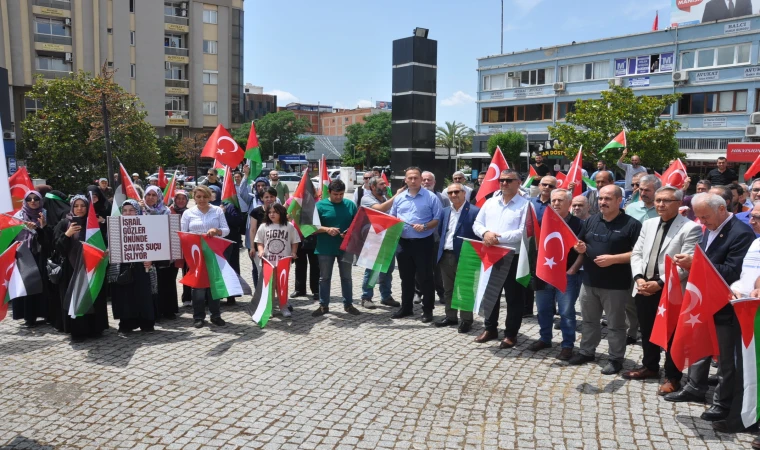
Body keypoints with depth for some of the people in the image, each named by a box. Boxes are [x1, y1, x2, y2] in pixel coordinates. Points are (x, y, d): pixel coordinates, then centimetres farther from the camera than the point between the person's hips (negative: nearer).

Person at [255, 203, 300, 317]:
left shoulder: (289, 226, 3)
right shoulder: (263, 227, 4)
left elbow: (294, 242, 9)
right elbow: (259, 242, 8)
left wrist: (293, 253, -5)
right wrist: (261, 251, -9)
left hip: (284, 261, -1)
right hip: (268, 261, 1)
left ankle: (284, 306, 15)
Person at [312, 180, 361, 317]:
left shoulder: (350, 205, 1)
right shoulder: (320, 205, -5)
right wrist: (327, 229, -24)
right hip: (325, 249, -1)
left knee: (346, 277, 11)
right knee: (324, 278, 9)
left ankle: (348, 304, 24)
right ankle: (323, 305, 20)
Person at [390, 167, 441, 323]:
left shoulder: (431, 197, -4)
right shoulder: (399, 197, 10)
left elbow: (438, 219, -5)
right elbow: (392, 217, 17)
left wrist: (424, 226, -20)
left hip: (423, 242, -4)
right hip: (403, 242, 5)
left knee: (425, 277, 2)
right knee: (406, 277, 14)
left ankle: (428, 310, 13)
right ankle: (406, 307, 27)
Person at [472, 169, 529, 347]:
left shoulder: (525, 205, -6)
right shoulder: (490, 202, 11)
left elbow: (524, 232, -17)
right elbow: (477, 224, 9)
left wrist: (499, 238, -21)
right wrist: (486, 232, -13)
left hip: (513, 257, -5)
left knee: (514, 297, 6)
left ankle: (511, 334, 18)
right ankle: (490, 329, 29)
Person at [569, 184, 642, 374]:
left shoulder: (631, 224, -8)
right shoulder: (591, 221, 10)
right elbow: (580, 244, 19)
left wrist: (613, 258, -21)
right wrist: (580, 248, -6)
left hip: (616, 285, -5)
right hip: (589, 281, 6)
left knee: (615, 324, 5)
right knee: (589, 320, 17)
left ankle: (616, 359, 19)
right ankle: (586, 352, 31)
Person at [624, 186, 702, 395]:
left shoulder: (691, 228, -9)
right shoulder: (648, 224, 12)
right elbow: (636, 253, 10)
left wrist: (660, 283, -20)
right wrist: (638, 277, -6)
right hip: (644, 289, 6)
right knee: (647, 331, 19)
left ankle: (672, 377, 21)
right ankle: (650, 366, 37)